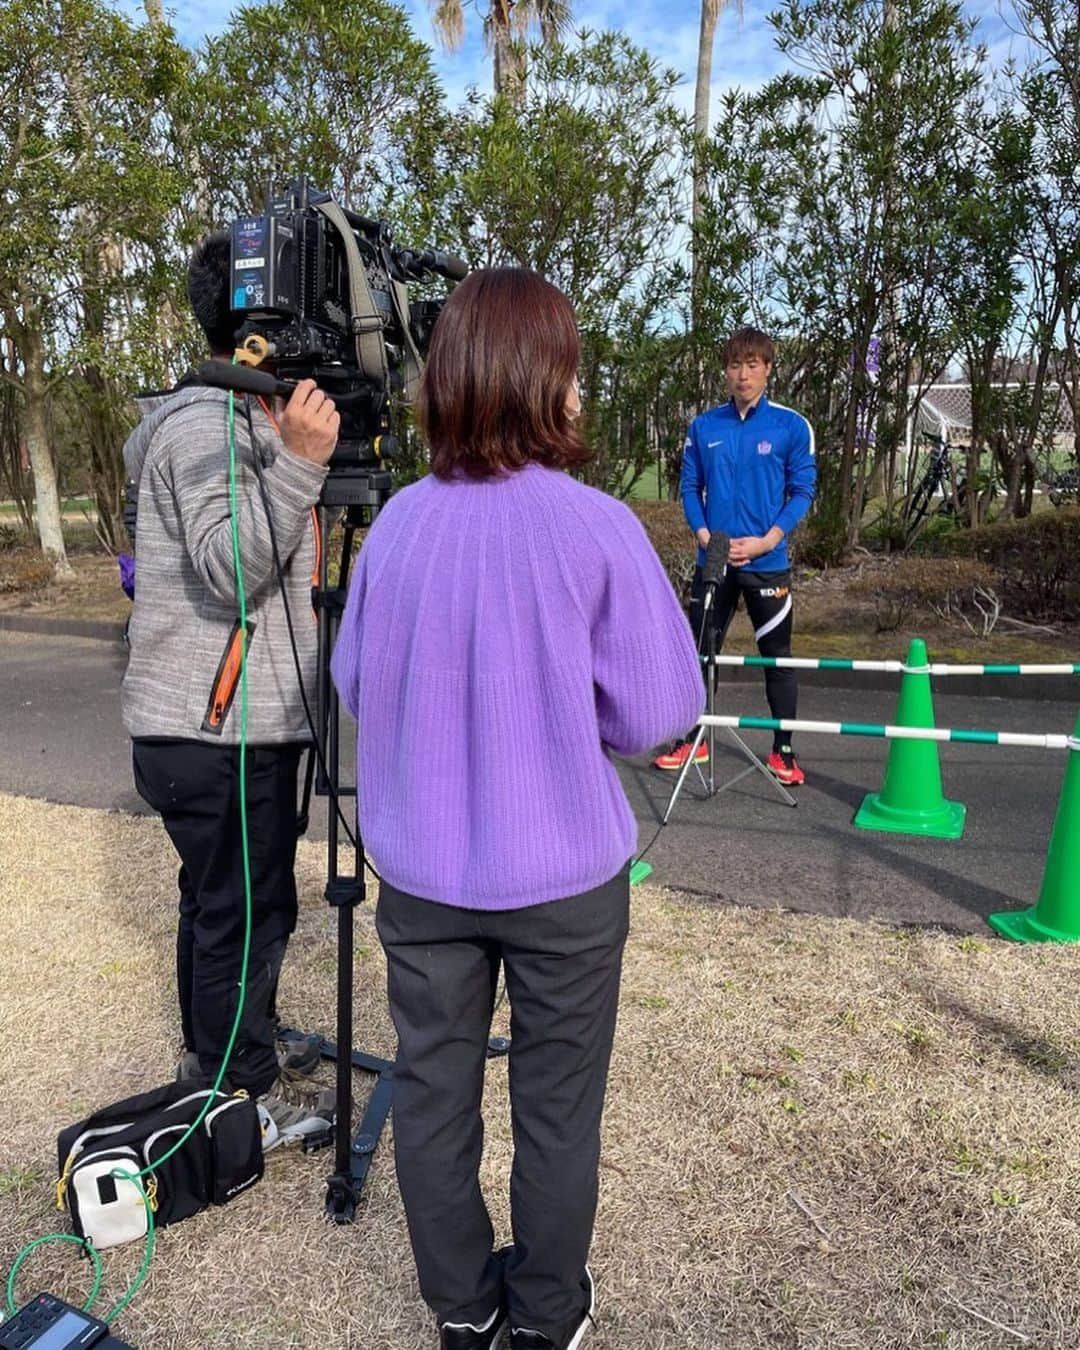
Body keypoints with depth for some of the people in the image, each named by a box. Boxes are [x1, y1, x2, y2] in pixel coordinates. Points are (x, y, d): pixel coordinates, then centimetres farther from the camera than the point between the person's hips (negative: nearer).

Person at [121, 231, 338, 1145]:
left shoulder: (231, 415, 16)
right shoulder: (208, 423, -17)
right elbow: (227, 570, -27)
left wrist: (301, 458, 12)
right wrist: (296, 461, -35)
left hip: (211, 725, 11)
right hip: (219, 731, -11)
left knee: (220, 900, 22)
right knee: (248, 909, 2)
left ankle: (223, 1051, 39)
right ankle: (244, 1099, 20)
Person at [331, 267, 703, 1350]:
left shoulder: (399, 520, -7)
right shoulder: (597, 528, -17)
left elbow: (353, 683, 4)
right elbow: (657, 712, -11)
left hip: (420, 872, 3)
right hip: (562, 874, -3)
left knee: (432, 1086, 20)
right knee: (556, 1103, 17)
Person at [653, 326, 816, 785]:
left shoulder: (792, 426, -3)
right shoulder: (703, 426, 3)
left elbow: (802, 491, -2)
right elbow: (690, 486, 8)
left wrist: (766, 541, -14)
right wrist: (703, 533, -8)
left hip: (767, 563, -2)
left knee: (777, 657, 5)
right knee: (700, 650, 10)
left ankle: (782, 749, 19)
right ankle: (693, 738, 26)